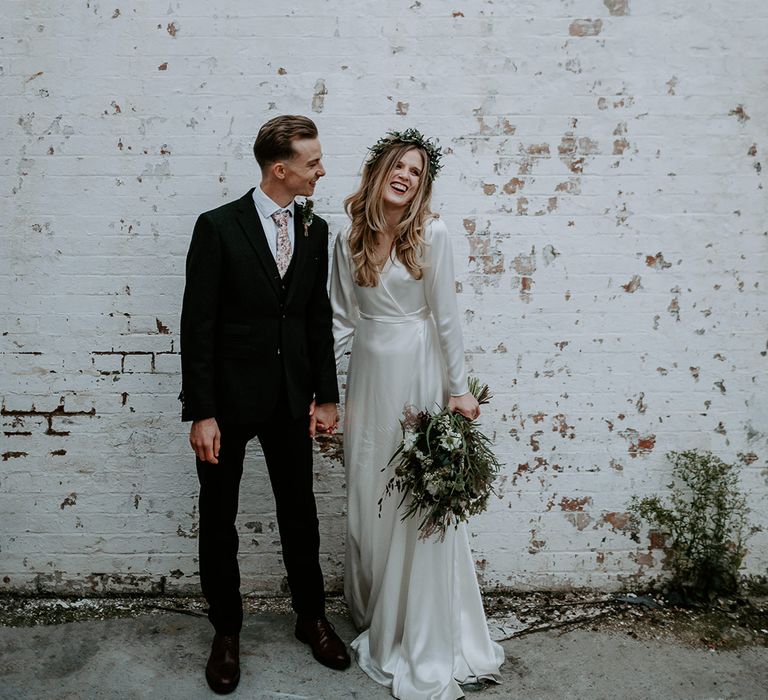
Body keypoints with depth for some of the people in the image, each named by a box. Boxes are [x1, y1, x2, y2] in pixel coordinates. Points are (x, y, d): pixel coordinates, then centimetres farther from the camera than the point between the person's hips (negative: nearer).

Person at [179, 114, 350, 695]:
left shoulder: (315, 230, 4)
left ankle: (312, 618, 35)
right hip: (229, 397, -4)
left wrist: (327, 395, 5)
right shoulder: (218, 227, -11)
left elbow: (319, 316, 8)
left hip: (291, 399, 4)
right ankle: (227, 631, 32)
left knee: (300, 514, 15)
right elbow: (197, 323, -12)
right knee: (219, 521, 11)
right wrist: (201, 412, -15)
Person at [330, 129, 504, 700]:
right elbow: (343, 319, 6)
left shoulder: (432, 234, -7)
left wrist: (458, 391, -6)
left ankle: (425, 644, 20)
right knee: (367, 497, 11)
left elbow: (446, 317, -7)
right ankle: (374, 614, 34)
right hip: (368, 375, 4)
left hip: (416, 374, -4)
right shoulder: (350, 240, 5)